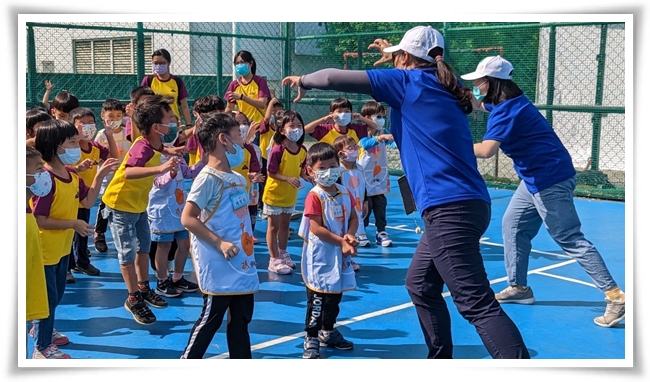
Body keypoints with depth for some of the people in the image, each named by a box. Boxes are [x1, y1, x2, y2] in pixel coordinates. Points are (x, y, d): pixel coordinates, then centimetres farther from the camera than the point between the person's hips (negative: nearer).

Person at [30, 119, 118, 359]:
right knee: (48, 298, 4)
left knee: (57, 293, 24)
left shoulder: (72, 175, 0)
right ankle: (42, 347, 19)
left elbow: (88, 201, 6)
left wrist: (100, 175, -3)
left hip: (62, 247, 9)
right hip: (45, 250, -9)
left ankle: (41, 329, 45)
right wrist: (74, 224, -26)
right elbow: (39, 220, -26)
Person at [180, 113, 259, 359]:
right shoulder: (208, 178, -16)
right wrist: (219, 243, -23)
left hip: (242, 263, 8)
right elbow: (188, 218, -19)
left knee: (241, 318, 14)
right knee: (211, 318, 2)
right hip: (220, 267, -8)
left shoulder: (238, 179, 10)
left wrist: (247, 239, 8)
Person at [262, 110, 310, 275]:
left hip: (290, 195, 6)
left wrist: (306, 176, -13)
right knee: (274, 226, 6)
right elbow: (271, 173, -21)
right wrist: (288, 179, -33)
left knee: (285, 225, 20)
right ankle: (274, 260, 15)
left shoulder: (302, 150, -6)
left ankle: (283, 254, 36)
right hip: (274, 194, -6)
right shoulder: (278, 150, -25)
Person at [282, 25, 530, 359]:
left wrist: (304, 81, 18)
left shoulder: (409, 79, -2)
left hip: (451, 208, -9)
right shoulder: (437, 85, 17)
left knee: (477, 304, -11)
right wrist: (395, 58, 44)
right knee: (420, 285, 20)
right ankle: (440, 357, 28)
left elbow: (334, 78, -1)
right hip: (460, 204, 9)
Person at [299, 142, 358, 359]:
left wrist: (350, 236, -12)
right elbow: (316, 228, -19)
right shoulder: (314, 197, -15)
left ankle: (328, 332, 35)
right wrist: (341, 242, -19)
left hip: (341, 256, 7)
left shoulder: (345, 193, 6)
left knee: (335, 296, 18)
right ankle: (311, 339, 6)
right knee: (317, 298, -3)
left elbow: (354, 218, 8)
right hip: (320, 258, -7)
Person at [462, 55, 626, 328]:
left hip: (551, 179, -10)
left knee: (570, 239, -8)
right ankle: (519, 287, 21)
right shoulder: (506, 102, 10)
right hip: (535, 179, 10)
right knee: (512, 227, 14)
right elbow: (478, 104, 30)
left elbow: (486, 150, -34)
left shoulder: (507, 110, -21)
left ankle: (615, 297, -5)